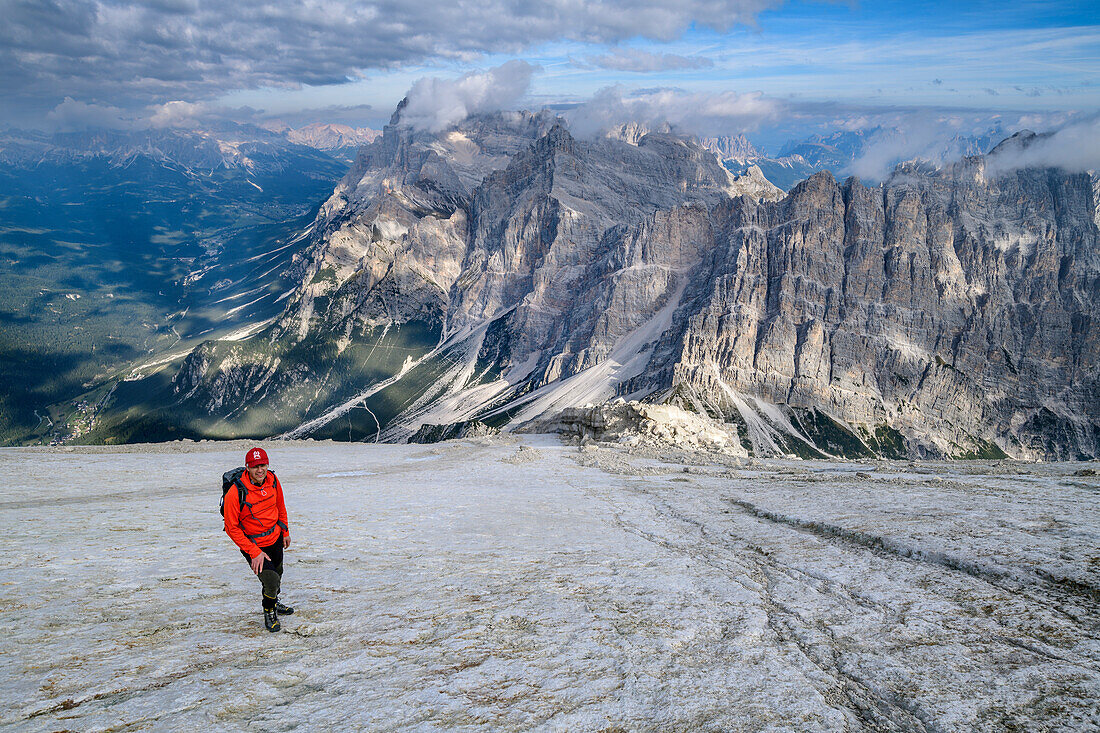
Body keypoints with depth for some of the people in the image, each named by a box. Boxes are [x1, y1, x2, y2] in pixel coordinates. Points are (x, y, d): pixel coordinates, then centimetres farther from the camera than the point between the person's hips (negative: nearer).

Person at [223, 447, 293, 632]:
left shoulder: (272, 480, -11)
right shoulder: (235, 493, -28)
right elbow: (232, 528, -20)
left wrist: (285, 531, 17)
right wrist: (254, 552, -22)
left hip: (276, 539, 6)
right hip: (253, 545, -6)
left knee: (277, 575, 25)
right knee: (271, 581, -17)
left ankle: (274, 603, 55)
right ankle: (269, 612, 15)